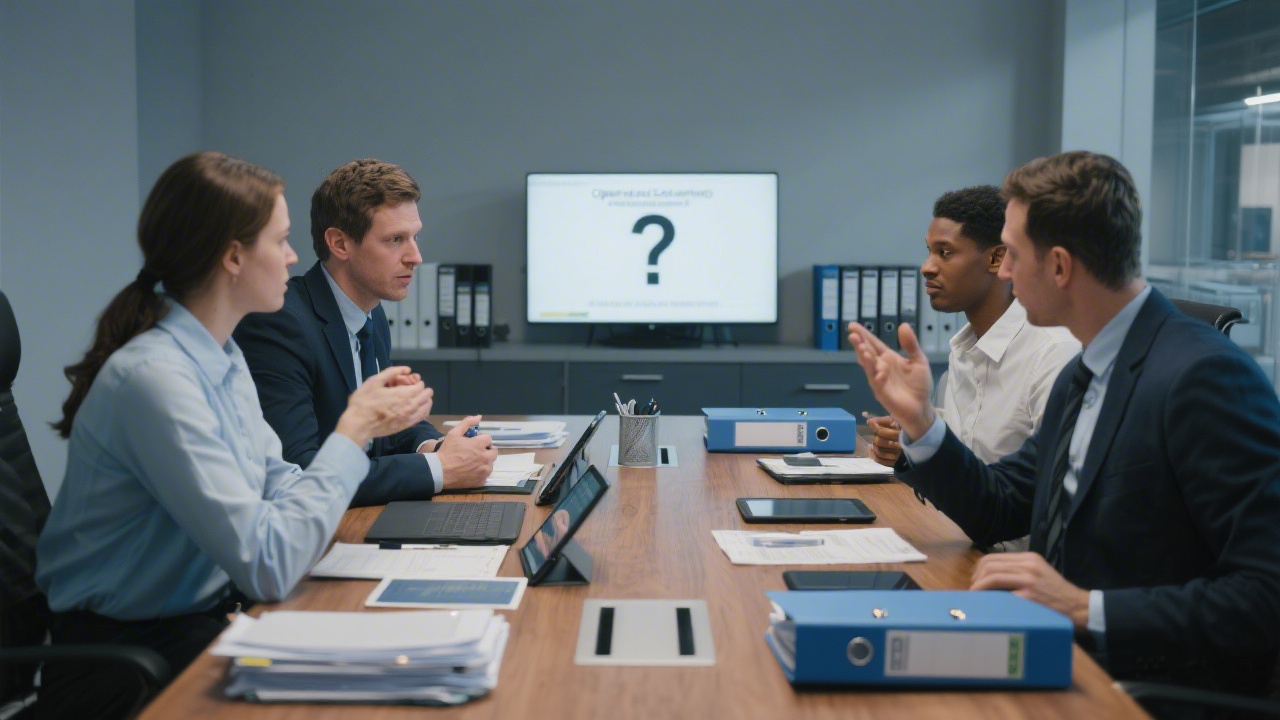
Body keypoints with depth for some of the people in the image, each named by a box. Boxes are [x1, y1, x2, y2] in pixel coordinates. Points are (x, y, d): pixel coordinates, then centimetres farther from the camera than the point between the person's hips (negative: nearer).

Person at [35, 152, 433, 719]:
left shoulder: (224, 357, 6)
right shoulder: (156, 376, -24)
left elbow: (277, 488, 6)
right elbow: (269, 565, -26)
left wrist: (364, 420, -5)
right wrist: (353, 432, -18)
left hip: (204, 614, 8)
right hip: (129, 652, -8)